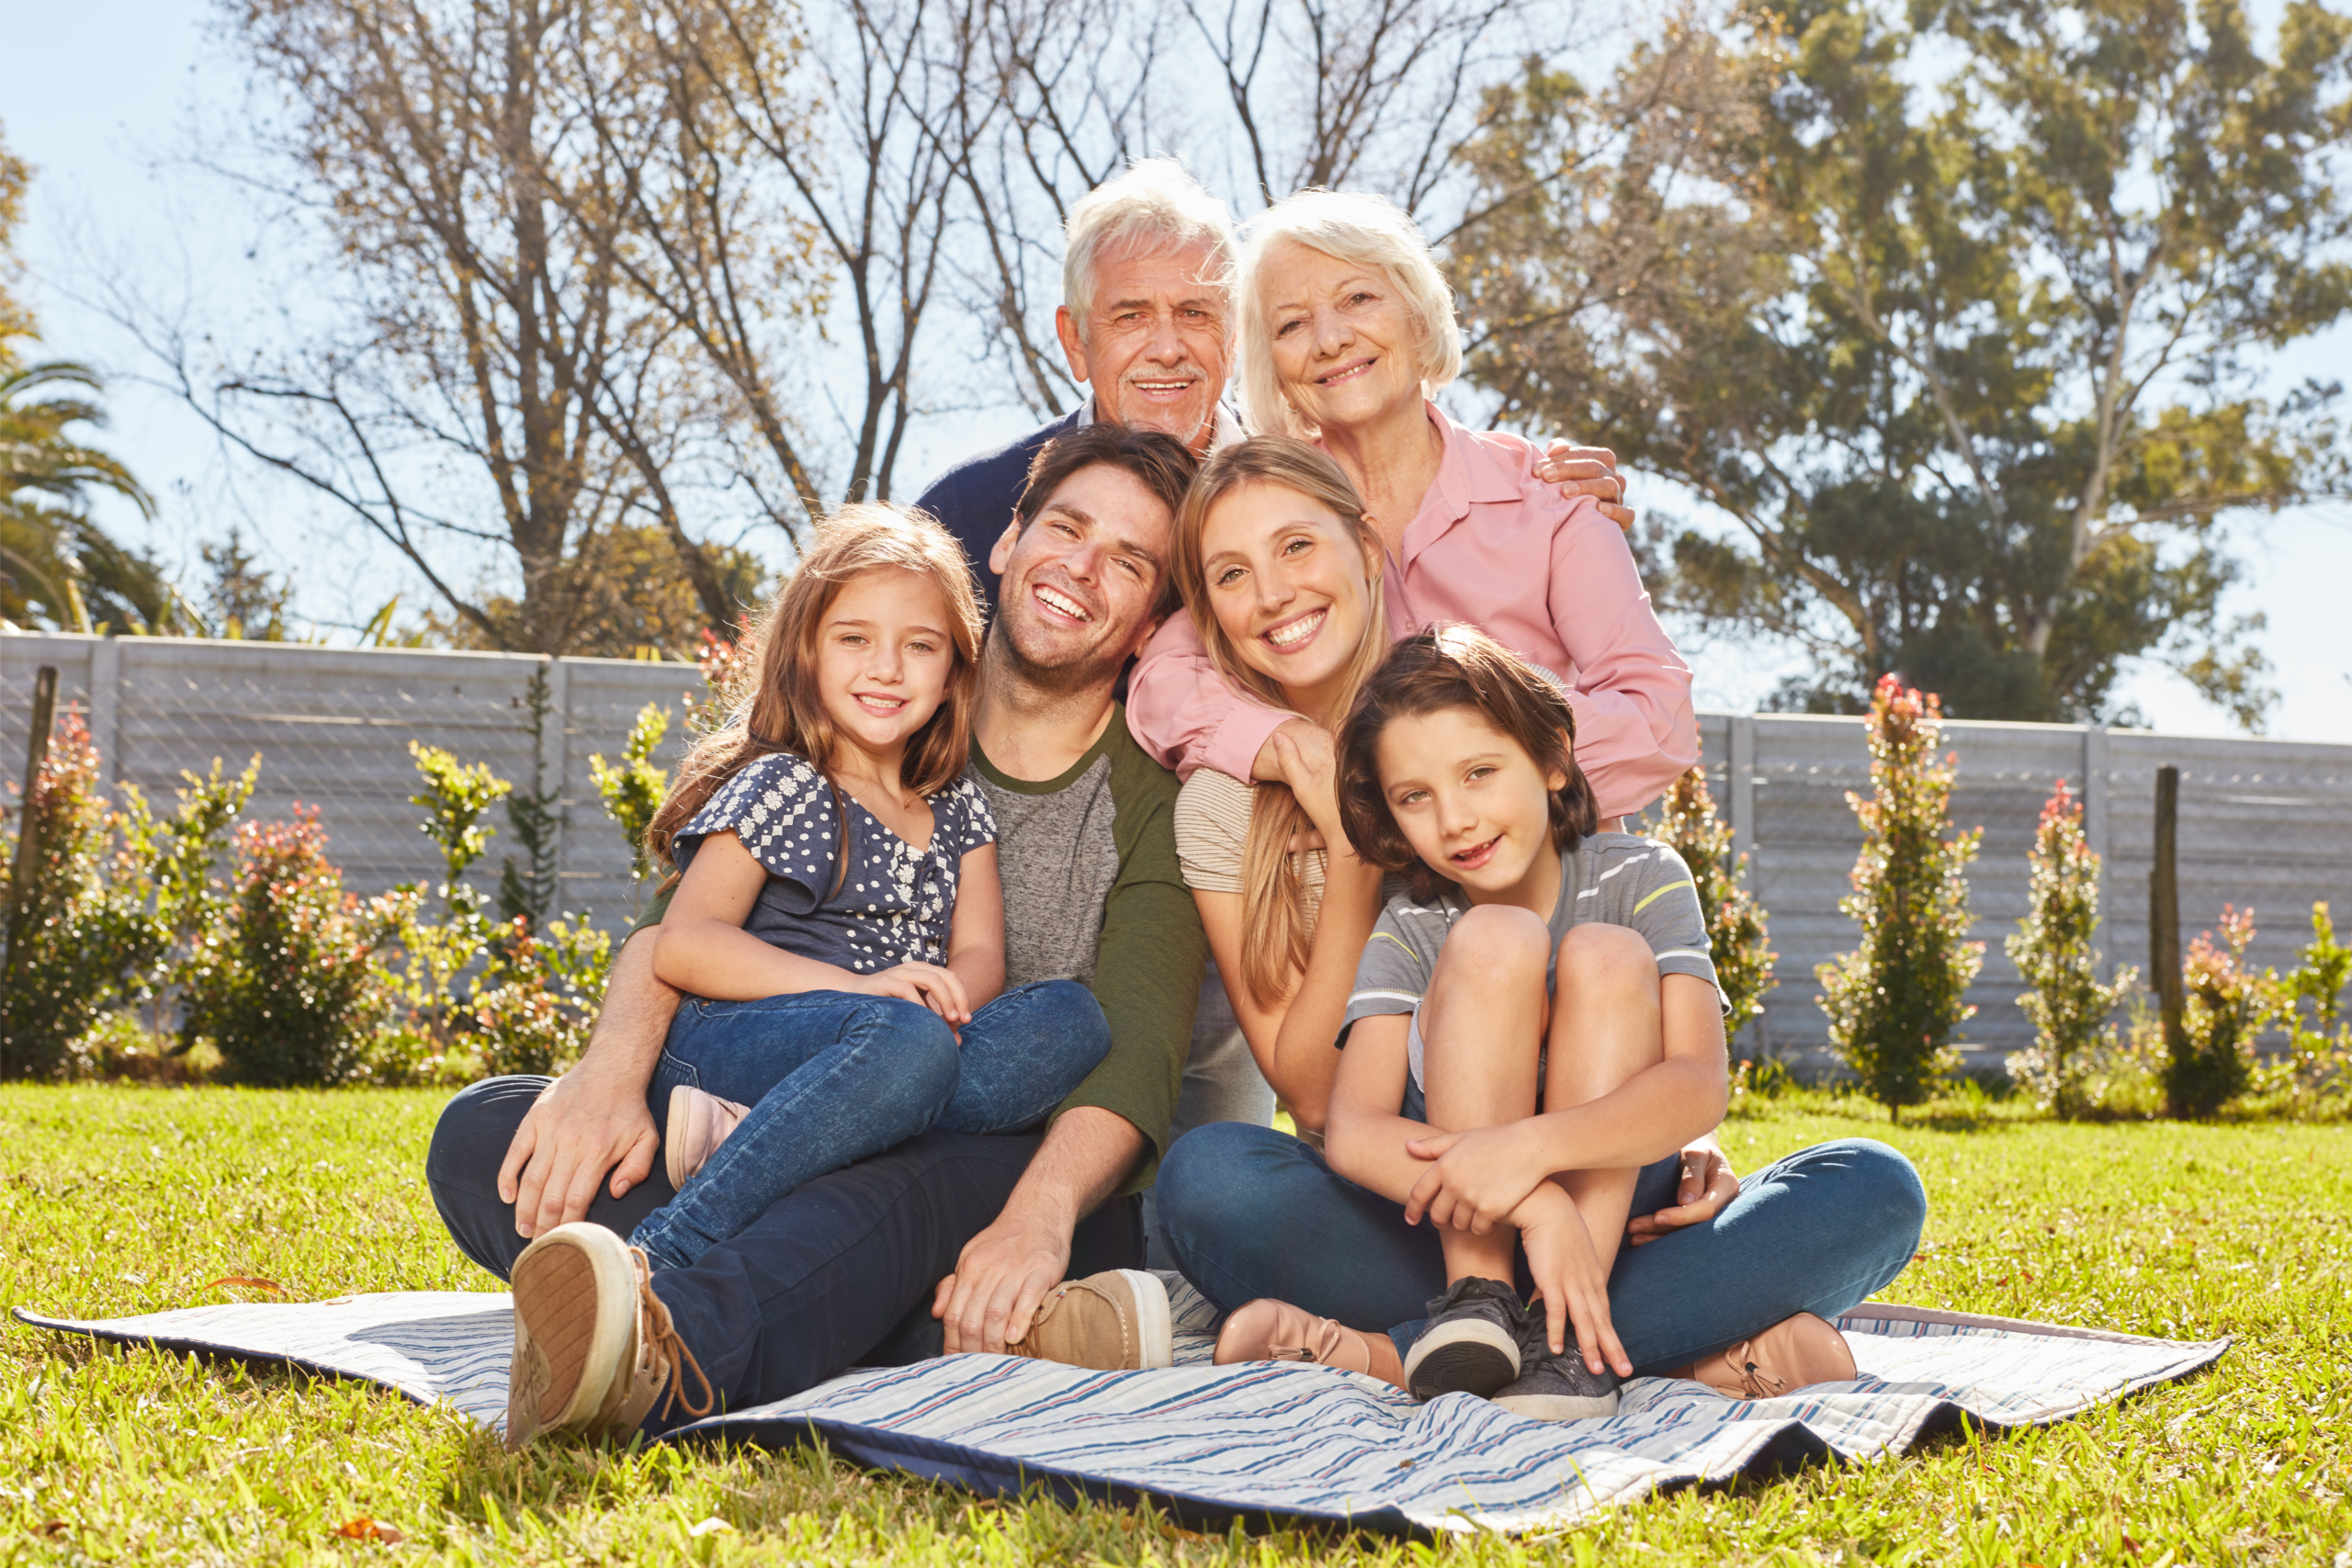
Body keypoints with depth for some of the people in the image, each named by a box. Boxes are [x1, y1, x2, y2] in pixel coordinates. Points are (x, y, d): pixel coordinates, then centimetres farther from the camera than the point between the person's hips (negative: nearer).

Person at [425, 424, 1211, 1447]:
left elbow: (1138, 1044, -15)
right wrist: (614, 1068, -22)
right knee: (483, 1133, -16)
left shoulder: (1157, 796, 2)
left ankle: (669, 1360, -64)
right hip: (802, 1154, 4)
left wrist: (1042, 1212, -36)